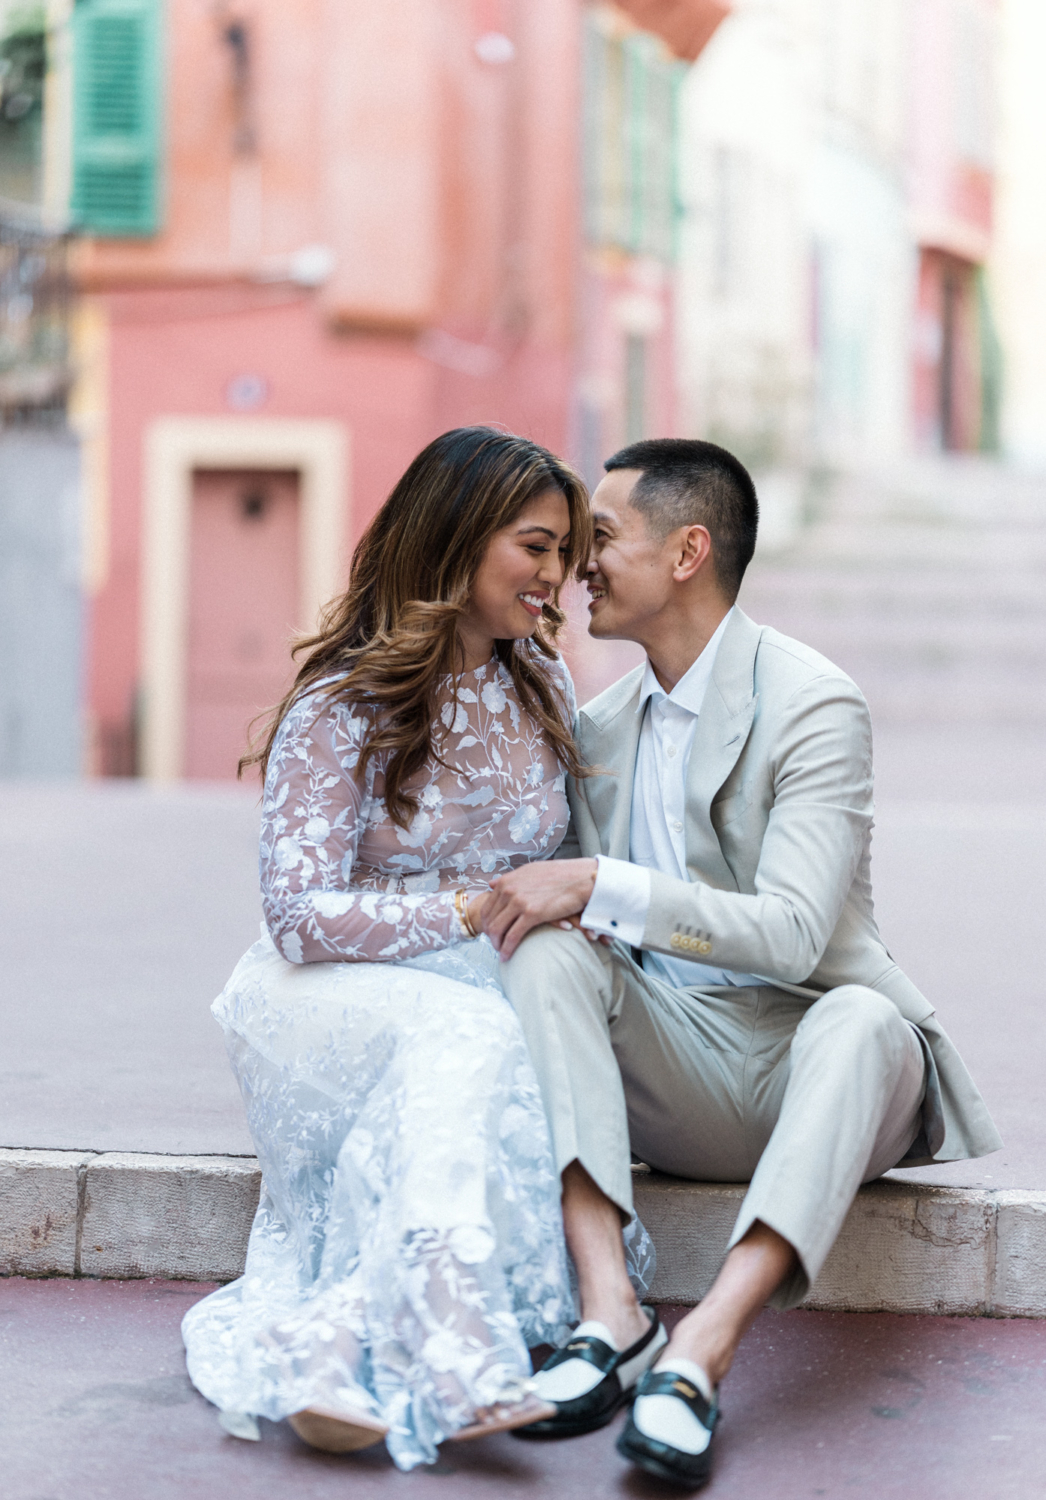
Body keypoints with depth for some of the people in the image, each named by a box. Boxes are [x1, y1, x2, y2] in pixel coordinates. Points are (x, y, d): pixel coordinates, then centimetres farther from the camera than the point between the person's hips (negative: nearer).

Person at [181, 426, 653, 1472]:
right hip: (338, 996, -4)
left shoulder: (543, 689, 11)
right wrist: (471, 909, -18)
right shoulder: (338, 708, -7)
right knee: (470, 1038, -38)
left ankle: (336, 1337, -39)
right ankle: (451, 1354, -50)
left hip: (490, 995, 5)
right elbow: (300, 915, -14)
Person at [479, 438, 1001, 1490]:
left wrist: (600, 886, -25)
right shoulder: (599, 728, 13)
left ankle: (701, 1352, -48)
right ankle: (606, 1308, -36)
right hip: (661, 1072, 5)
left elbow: (790, 935, -21)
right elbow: (570, 904, 22)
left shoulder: (813, 705, -10)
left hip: (799, 1047, -5)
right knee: (547, 950, -23)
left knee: (860, 1019, -38)